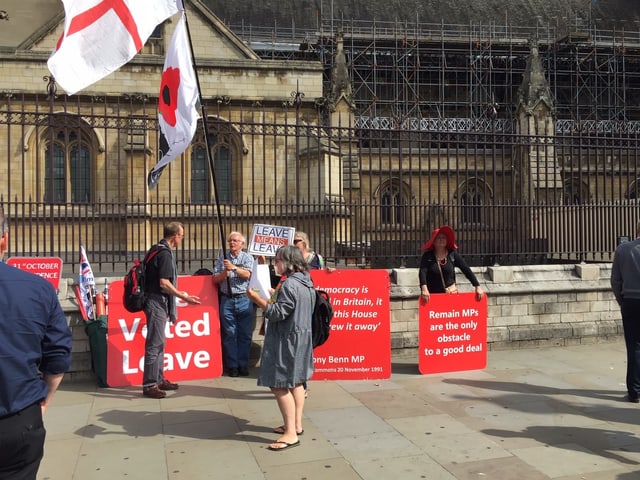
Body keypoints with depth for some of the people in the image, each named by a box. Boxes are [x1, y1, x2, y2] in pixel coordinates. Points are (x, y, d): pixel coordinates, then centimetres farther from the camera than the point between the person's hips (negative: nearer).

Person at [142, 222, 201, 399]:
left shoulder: (157, 249, 14)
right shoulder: (165, 253, -16)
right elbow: (164, 283, -23)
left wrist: (178, 293, 28)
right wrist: (183, 297, -18)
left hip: (156, 301, 10)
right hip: (157, 302, -10)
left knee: (158, 342, 16)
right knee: (155, 343, -7)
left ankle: (159, 379, 24)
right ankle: (149, 385, -2)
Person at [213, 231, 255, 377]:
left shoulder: (247, 258, 7)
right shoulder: (222, 259, 11)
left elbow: (247, 275, -9)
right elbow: (215, 279, 6)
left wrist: (234, 268, -22)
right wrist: (225, 272, -11)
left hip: (244, 300, -1)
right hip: (227, 300, 1)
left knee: (245, 334, 2)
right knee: (229, 334, 2)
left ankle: (243, 365, 11)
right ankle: (232, 366, 9)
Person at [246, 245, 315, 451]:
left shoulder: (289, 284, -21)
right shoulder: (306, 282, 9)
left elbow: (278, 313, -23)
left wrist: (257, 299, -17)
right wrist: (274, 297, 16)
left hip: (287, 340, -11)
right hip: (301, 337, 11)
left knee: (279, 385, -7)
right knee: (295, 383, 18)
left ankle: (291, 434, -6)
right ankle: (296, 425, 26)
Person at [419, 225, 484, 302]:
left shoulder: (452, 254, 3)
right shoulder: (427, 256, -2)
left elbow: (466, 270, 0)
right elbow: (422, 272, -16)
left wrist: (477, 287, -8)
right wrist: (424, 288, -35)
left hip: (451, 293, 1)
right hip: (432, 295, -1)